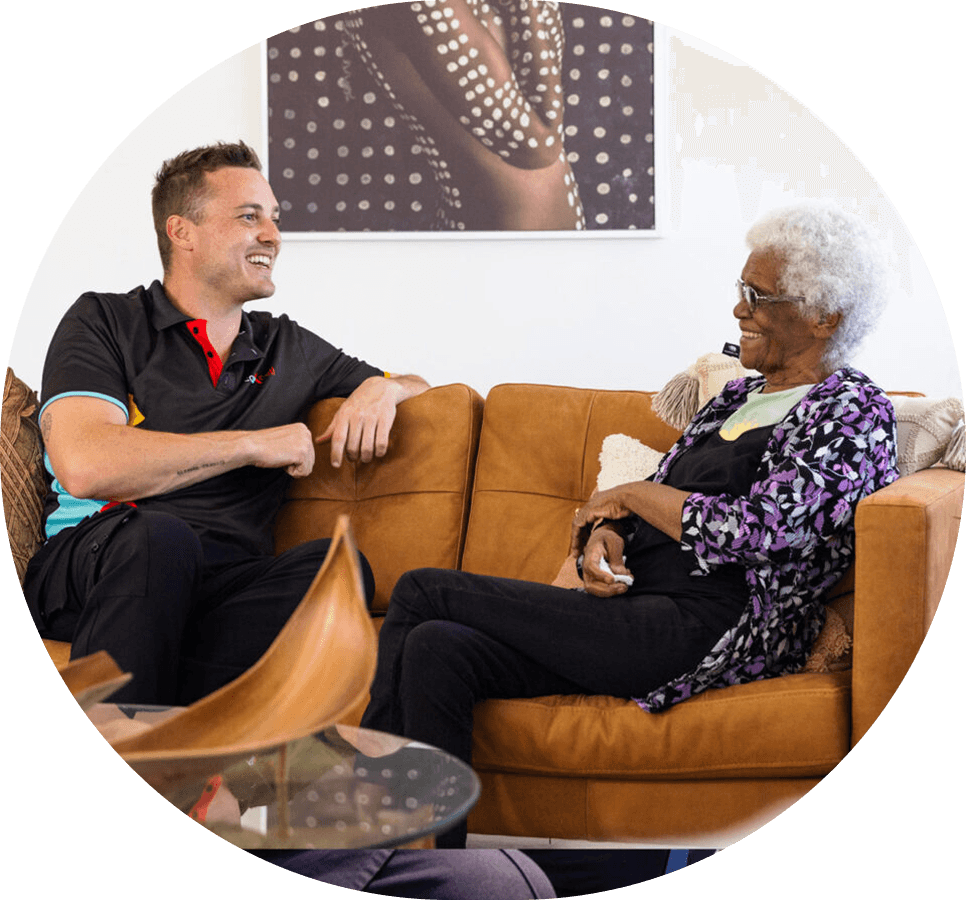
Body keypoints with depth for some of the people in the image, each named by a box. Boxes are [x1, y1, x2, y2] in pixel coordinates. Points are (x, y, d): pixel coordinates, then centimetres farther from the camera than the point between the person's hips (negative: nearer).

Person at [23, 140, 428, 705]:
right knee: (161, 537, -39)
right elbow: (84, 465, -10)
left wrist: (381, 387, 10)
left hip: (228, 584, 4)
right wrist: (254, 444, -4)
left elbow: (418, 384, 37)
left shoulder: (289, 349, 24)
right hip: (91, 563, -3)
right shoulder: (105, 322, 9)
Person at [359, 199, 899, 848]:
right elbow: (649, 497, 21)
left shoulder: (854, 412, -4)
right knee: (436, 650, -16)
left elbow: (753, 531, -17)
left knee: (424, 593, -13)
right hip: (636, 614, 8)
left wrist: (632, 494, -4)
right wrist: (604, 535, -3)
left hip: (705, 636, -8)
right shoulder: (739, 396, 22)